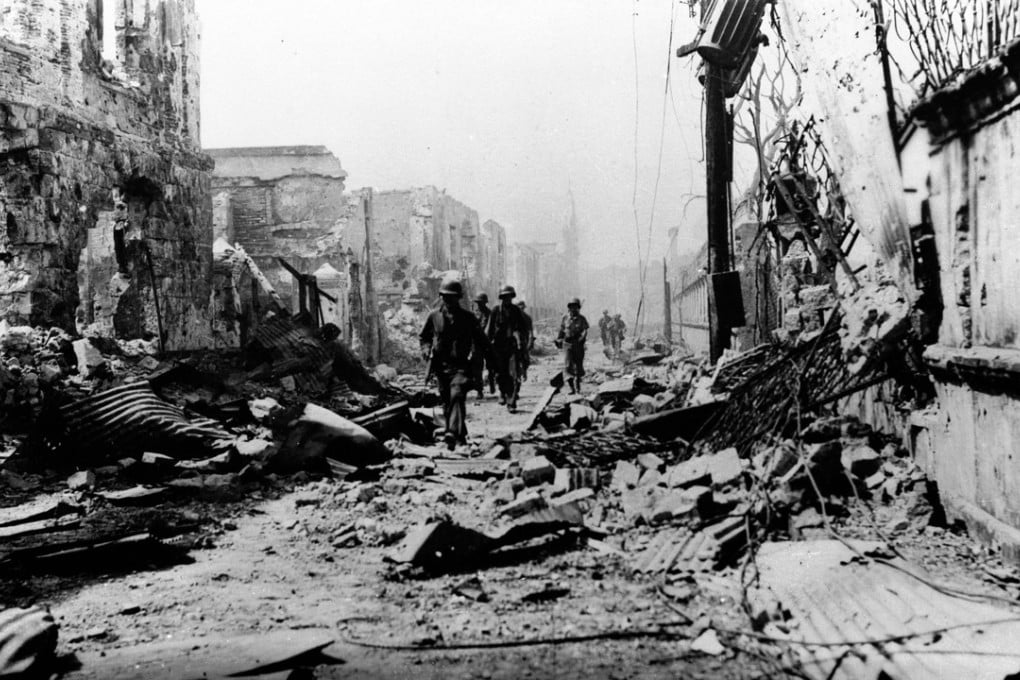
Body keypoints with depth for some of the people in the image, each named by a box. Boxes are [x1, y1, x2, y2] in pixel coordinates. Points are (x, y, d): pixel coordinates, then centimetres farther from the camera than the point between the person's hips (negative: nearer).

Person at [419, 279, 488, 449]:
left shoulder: (468, 317, 2)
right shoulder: (434, 317, 7)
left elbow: (481, 341, 10)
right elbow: (424, 337, 22)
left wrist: (474, 353, -7)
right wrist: (426, 350, 3)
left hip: (461, 366, -4)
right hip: (441, 366, 4)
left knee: (457, 396, -23)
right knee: (447, 402, 9)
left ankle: (453, 433, -34)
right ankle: (461, 435, 25)